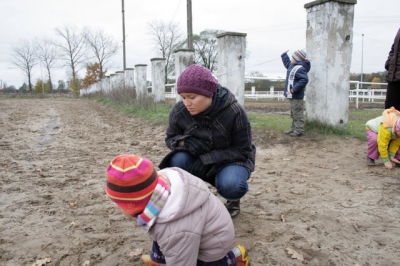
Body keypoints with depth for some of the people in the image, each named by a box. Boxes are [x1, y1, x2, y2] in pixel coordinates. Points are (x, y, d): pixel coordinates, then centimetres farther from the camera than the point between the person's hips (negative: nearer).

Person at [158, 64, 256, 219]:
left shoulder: (234, 112, -25)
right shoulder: (179, 111, -17)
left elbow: (243, 150, -19)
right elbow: (170, 138, -2)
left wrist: (208, 159, -32)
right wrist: (185, 142, -27)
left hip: (232, 160, -2)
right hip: (198, 160, 3)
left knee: (229, 184, -35)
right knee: (178, 160, -29)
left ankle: (233, 200, 4)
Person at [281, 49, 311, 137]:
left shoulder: (300, 68, -19)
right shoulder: (292, 66, 13)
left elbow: (304, 80, -30)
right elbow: (287, 63, 37)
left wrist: (294, 89, -28)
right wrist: (284, 55, 46)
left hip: (296, 96, -11)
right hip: (292, 96, 11)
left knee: (298, 114, -5)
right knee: (293, 114, 16)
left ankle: (299, 131, -1)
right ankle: (294, 129, 25)